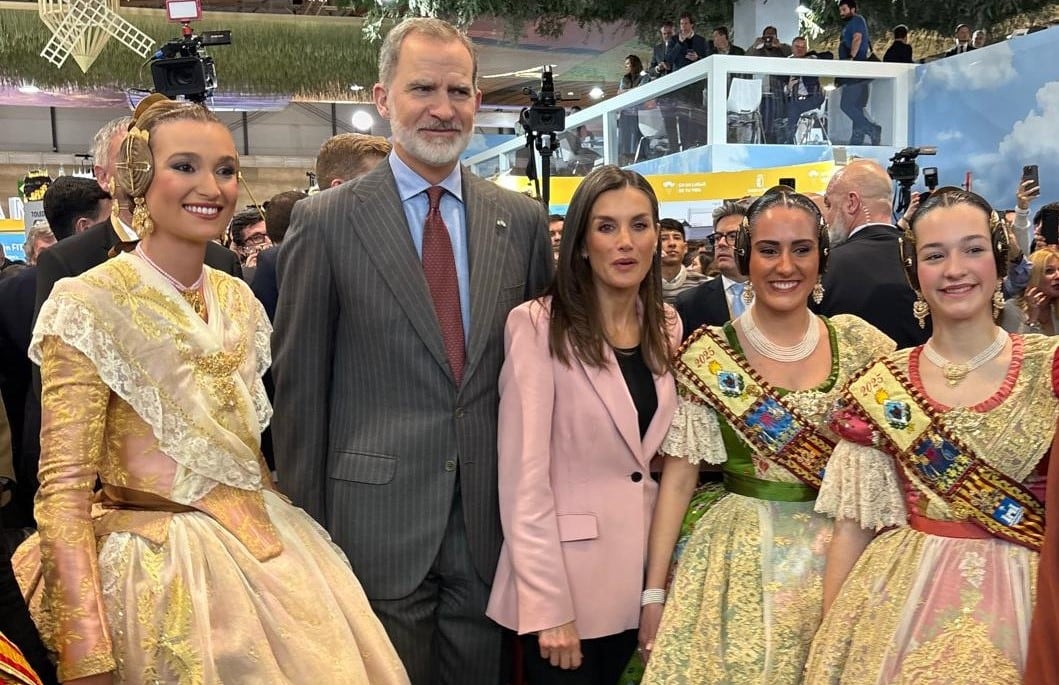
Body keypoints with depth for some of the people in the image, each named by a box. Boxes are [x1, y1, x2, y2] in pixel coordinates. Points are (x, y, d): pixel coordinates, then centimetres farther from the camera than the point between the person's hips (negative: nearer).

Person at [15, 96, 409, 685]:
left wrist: (285, 537, 13)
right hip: (162, 571, -6)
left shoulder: (239, 298, 6)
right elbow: (64, 491, -15)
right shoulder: (88, 306, -13)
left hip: (263, 549, 6)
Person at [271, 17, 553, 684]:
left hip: (489, 518, 3)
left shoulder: (521, 219, 5)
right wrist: (307, 522, -2)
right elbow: (299, 383, -2)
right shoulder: (326, 220, -4)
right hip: (377, 515, -3)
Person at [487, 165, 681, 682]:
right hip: (564, 573, -5)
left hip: (641, 572, 6)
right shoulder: (538, 326, -14)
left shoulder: (667, 327, 4)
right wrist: (547, 606, -19)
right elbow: (524, 477, -17)